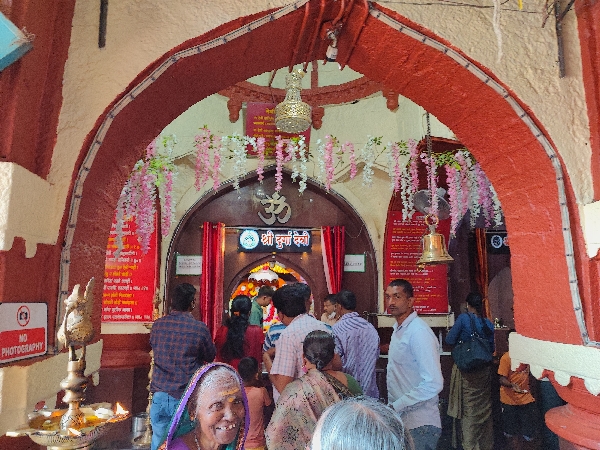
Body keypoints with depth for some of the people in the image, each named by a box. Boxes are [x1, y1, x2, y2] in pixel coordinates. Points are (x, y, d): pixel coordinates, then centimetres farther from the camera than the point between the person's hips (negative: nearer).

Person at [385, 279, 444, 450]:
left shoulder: (419, 332, -20)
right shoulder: (398, 329, 8)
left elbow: (433, 384, -25)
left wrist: (395, 406, -19)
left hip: (418, 425, -8)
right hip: (401, 420, 8)